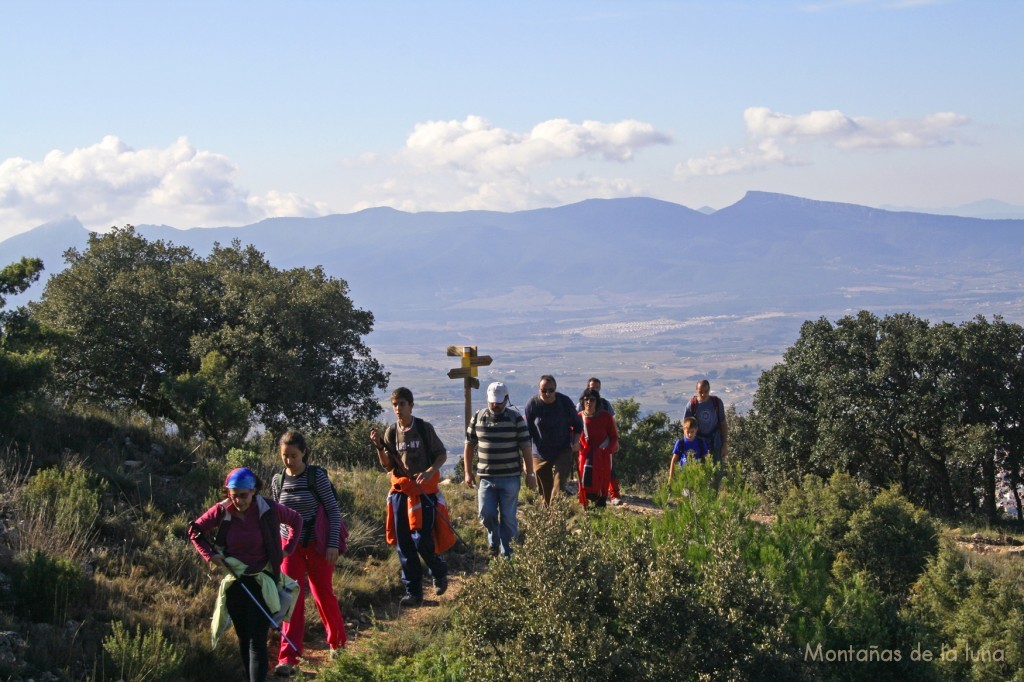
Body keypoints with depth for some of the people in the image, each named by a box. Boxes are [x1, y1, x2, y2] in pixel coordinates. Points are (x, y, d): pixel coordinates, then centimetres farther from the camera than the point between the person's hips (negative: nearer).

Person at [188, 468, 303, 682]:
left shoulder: (268, 509, -10)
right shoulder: (221, 511, -6)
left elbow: (296, 520, 8)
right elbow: (195, 531, 8)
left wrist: (287, 549, 1)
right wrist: (210, 555, -4)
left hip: (262, 582, -3)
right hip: (234, 582, 3)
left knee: (257, 642, -11)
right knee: (243, 639, 13)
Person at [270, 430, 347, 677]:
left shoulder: (316, 476, -9)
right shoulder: (278, 480, 2)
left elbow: (334, 510, -7)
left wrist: (333, 544, -13)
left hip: (317, 545, -2)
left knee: (323, 594, 8)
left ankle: (337, 642, 32)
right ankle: (288, 658, -9)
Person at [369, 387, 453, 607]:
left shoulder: (424, 428, -3)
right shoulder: (391, 432, 5)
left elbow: (442, 454, 2)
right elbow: (388, 465, 5)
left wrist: (430, 471, -16)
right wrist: (379, 446, -11)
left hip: (424, 491, -4)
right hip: (400, 490, 4)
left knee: (422, 540, -10)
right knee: (404, 544, 3)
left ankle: (439, 573, 20)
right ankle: (413, 591, 11)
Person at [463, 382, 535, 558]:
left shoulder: (516, 419, -3)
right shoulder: (478, 418, 4)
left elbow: (525, 448, -2)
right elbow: (469, 446, 10)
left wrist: (530, 473, -3)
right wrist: (468, 472, 7)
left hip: (510, 478, -2)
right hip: (486, 477, 2)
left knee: (508, 517, 1)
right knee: (486, 513, -4)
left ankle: (507, 553, 12)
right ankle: (494, 541, 26)